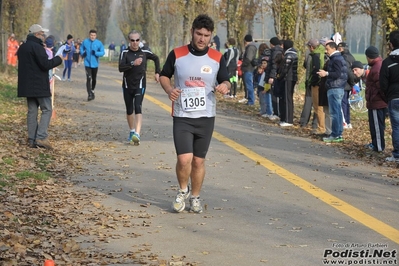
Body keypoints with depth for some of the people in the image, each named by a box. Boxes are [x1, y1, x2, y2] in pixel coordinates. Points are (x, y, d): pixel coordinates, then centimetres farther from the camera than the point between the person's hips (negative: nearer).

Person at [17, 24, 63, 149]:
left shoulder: (22, 47, 14)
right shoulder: (37, 47, -16)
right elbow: (46, 64, -20)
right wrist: (58, 59, -6)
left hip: (27, 85, 9)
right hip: (39, 85, -8)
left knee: (32, 111, 10)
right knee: (47, 110, -3)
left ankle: (32, 139, 8)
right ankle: (41, 137, -13)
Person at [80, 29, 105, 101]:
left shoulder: (99, 43, -4)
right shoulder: (85, 42, -1)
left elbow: (102, 52, -3)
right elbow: (81, 49, 14)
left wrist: (96, 53, -20)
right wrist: (83, 53, -6)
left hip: (95, 64, 2)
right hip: (87, 63, -2)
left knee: (94, 79, 15)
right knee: (88, 78, -14)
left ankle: (92, 91, 38)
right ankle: (89, 94, -16)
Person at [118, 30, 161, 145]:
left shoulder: (144, 52, 0)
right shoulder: (125, 53, -5)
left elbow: (156, 58, 20)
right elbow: (121, 68, -19)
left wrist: (157, 72, 12)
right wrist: (133, 63, -32)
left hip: (140, 86, -1)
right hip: (127, 86, 1)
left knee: (138, 108, -18)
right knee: (129, 110, 11)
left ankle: (137, 134, -29)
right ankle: (132, 132, 31)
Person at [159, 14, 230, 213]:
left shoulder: (217, 58, 0)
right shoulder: (177, 54, -4)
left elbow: (226, 81, 9)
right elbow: (164, 76, 8)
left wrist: (224, 86, -16)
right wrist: (169, 90, -13)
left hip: (206, 117, 2)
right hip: (182, 117, -2)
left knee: (198, 161, 9)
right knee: (184, 159, -14)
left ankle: (195, 197, 28)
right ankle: (182, 191, 15)